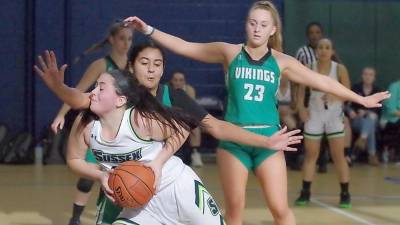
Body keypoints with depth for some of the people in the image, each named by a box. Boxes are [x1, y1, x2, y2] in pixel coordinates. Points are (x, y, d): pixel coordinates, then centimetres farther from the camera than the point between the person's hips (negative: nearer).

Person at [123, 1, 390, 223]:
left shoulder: (282, 62, 3)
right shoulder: (229, 52, 0)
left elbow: (322, 81, 8)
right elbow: (184, 46, 1)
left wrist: (361, 99, 10)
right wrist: (149, 30, -7)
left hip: (268, 140, 0)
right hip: (234, 140, 0)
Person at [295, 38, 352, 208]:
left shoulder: (340, 69, -10)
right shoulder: (309, 69, -6)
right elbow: (301, 89, 6)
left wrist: (334, 96, -27)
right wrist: (301, 107, -7)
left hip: (334, 114, -2)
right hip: (314, 114, 2)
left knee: (338, 155, -1)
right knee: (310, 154, 6)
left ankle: (345, 194, 5)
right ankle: (305, 193, 14)